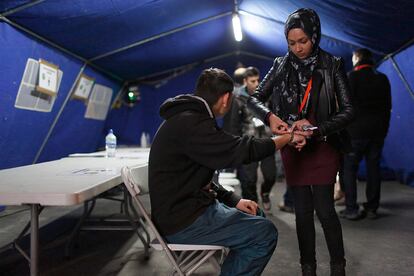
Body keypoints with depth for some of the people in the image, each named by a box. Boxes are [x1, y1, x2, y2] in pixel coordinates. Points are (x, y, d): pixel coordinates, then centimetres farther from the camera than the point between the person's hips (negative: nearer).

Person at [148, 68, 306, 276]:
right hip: (183, 223, -11)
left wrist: (233, 200, 9)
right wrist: (288, 138, -7)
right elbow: (239, 150, -21)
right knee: (265, 233, -12)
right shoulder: (189, 123, -20)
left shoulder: (185, 118, 14)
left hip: (185, 207, 11)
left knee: (254, 222, 20)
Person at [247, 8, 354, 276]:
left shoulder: (332, 65, -4)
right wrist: (270, 116, -16)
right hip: (292, 147, 2)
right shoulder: (281, 65, 2)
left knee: (324, 208, -6)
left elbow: (348, 111, -7)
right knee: (302, 210, 7)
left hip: (323, 146, -2)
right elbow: (255, 98, 4)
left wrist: (317, 128, -22)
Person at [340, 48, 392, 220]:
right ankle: (372, 208, 13)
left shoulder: (352, 77, -6)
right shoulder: (382, 78, 9)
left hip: (356, 129, -5)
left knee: (349, 167, 1)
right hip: (378, 129, 5)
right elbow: (388, 105, 12)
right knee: (373, 167, 9)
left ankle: (351, 209, -2)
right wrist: (384, 126, 18)